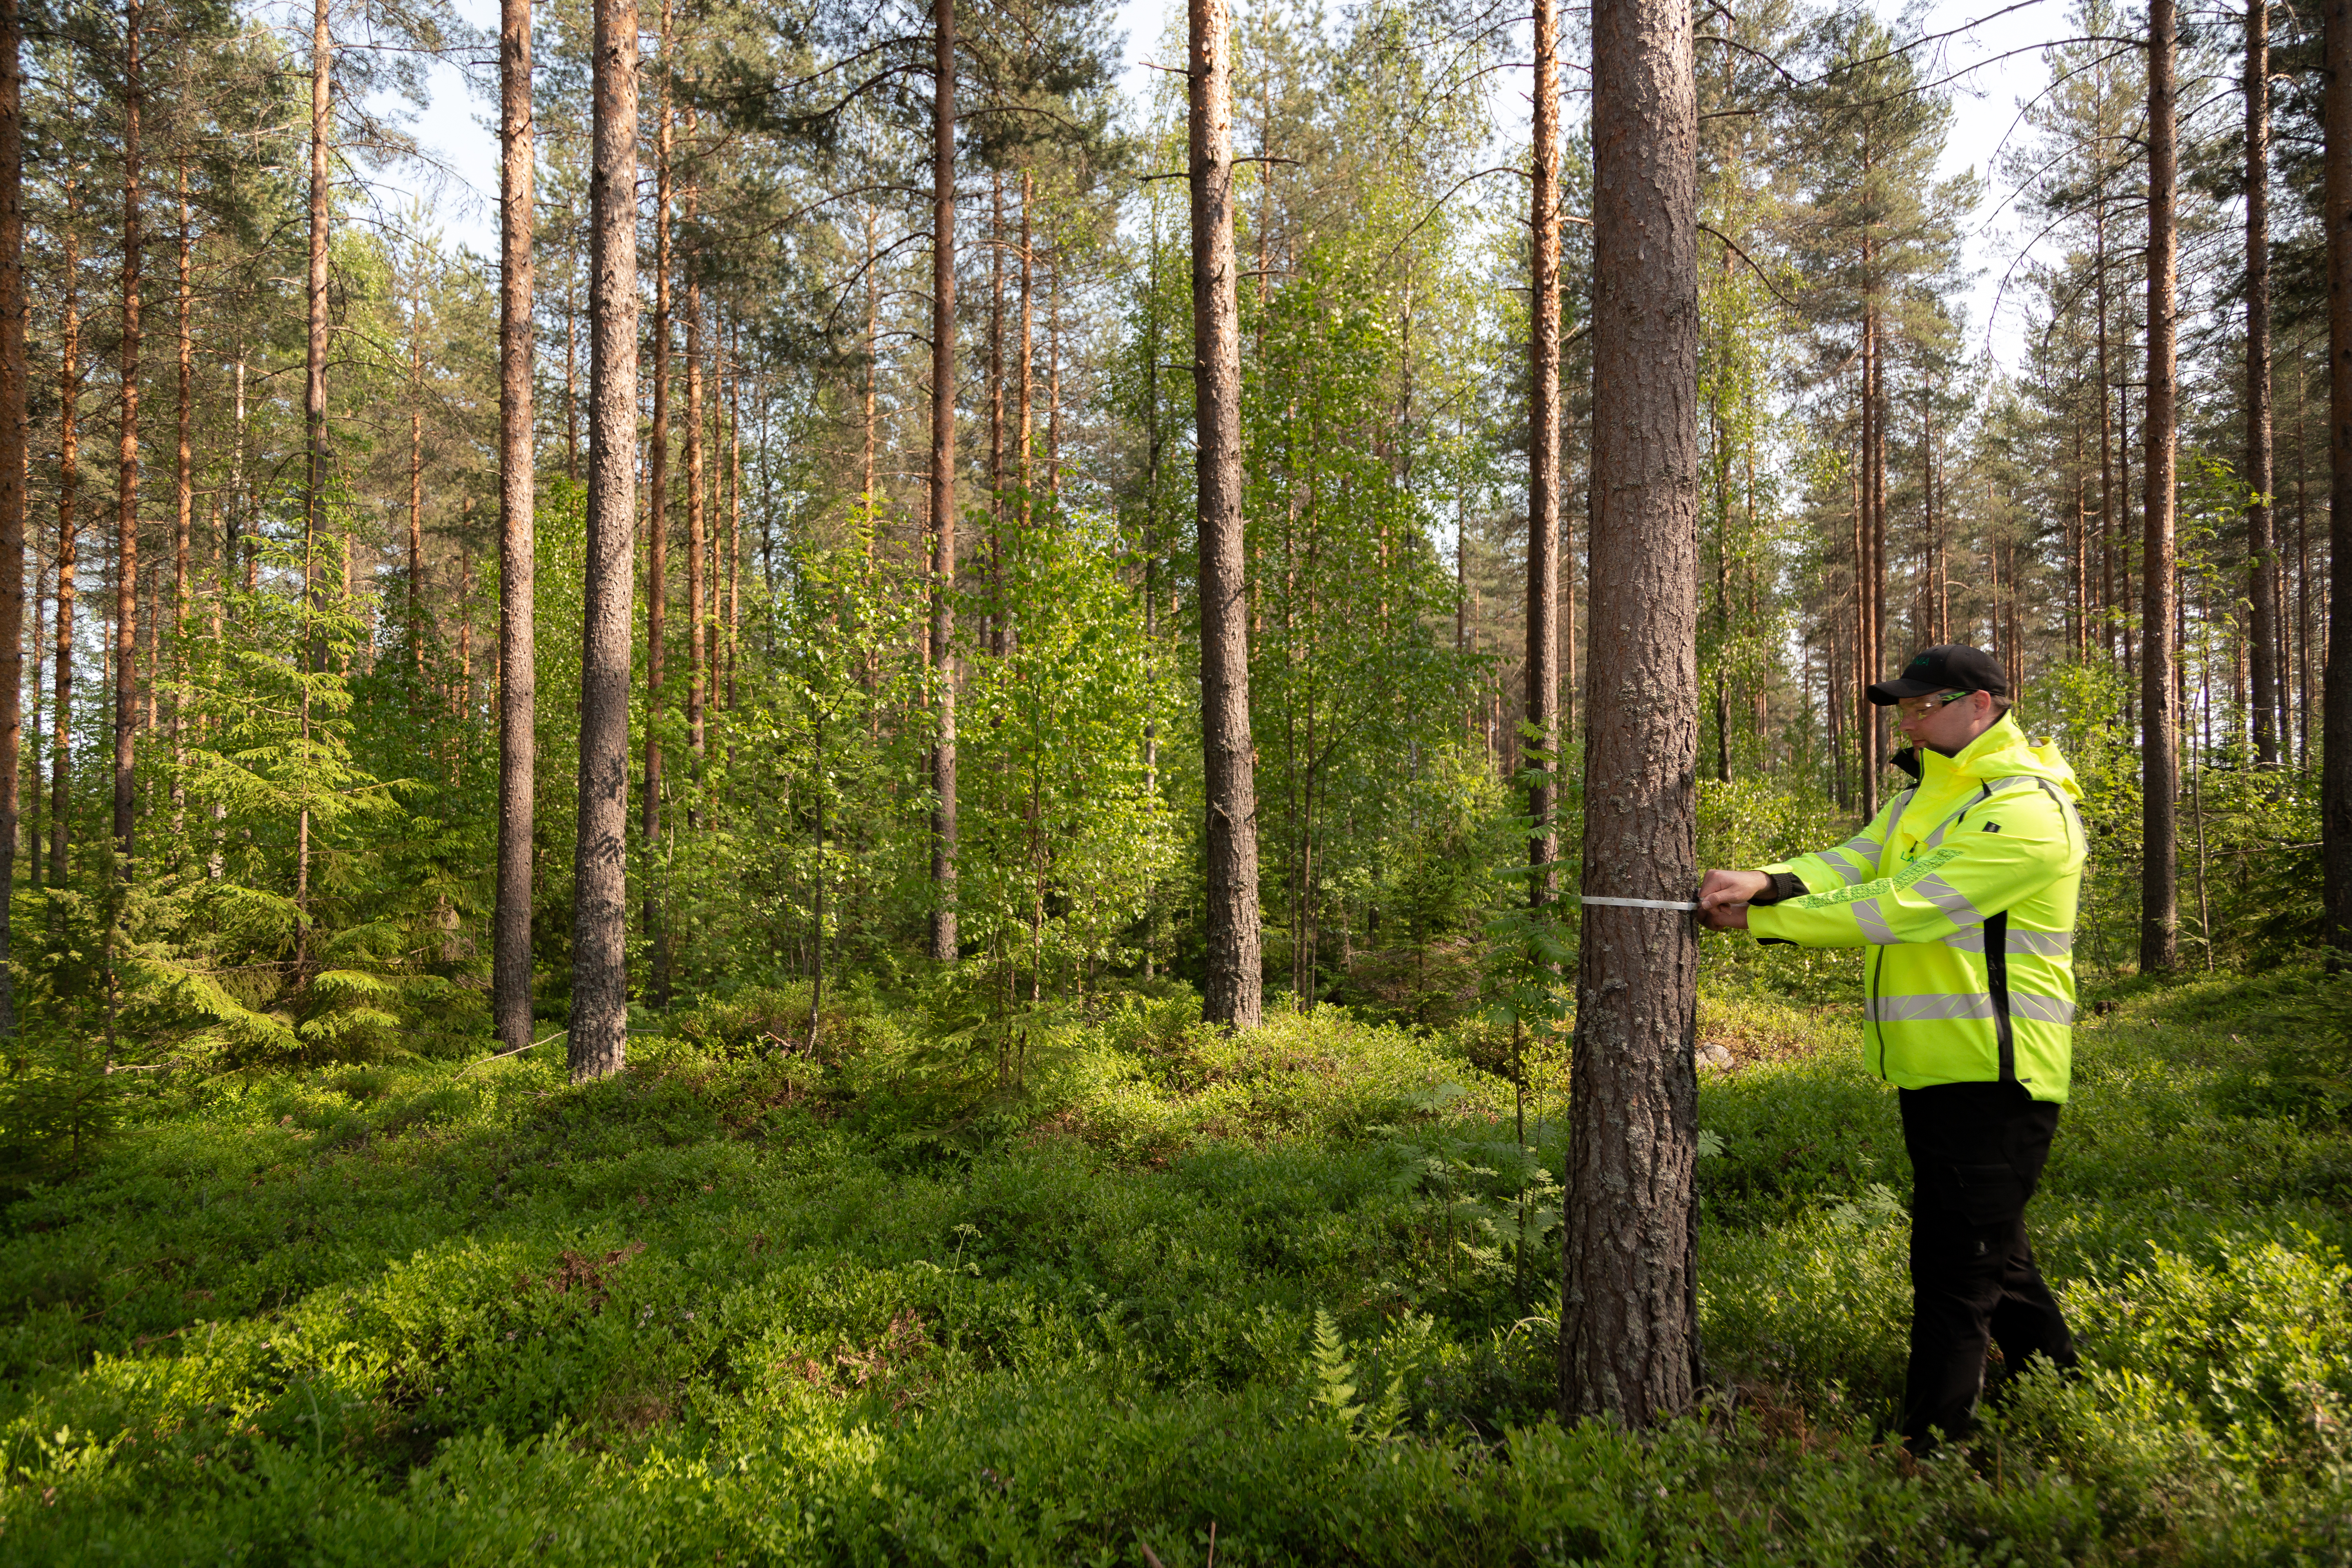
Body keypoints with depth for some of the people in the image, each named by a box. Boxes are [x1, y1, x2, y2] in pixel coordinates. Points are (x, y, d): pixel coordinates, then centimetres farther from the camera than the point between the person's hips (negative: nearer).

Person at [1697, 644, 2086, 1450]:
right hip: (1934, 1071, 10)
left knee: (1955, 1269, -4)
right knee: (1990, 1253, 23)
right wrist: (1764, 881, -20)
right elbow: (1847, 866, 1)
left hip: (1992, 1077, -10)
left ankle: (1930, 1449, 4)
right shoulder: (1925, 798, 16)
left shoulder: (2028, 809, -16)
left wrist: (1760, 919, -21)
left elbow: (1904, 907, -23)